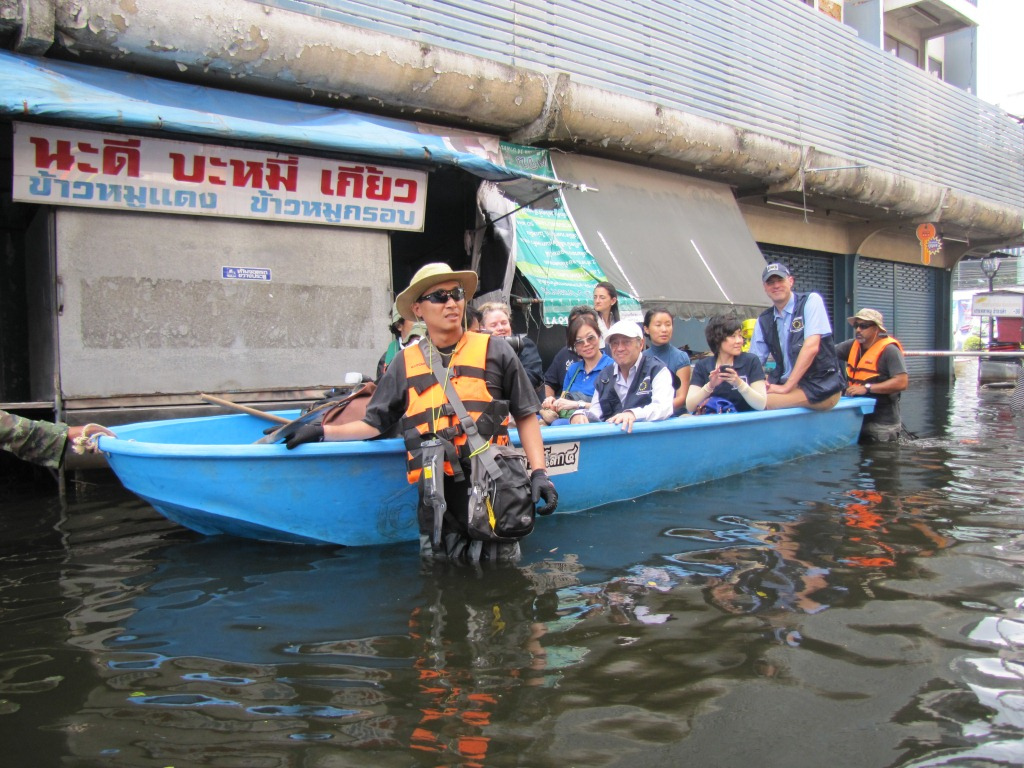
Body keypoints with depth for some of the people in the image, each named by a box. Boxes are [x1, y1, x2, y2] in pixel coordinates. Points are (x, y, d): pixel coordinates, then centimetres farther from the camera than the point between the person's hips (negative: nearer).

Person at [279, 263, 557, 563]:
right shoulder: (405, 363, 9)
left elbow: (525, 415, 5)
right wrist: (322, 431, 1)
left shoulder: (495, 351, 3)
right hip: (437, 501, 2)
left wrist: (538, 472, -5)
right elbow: (375, 423, 12)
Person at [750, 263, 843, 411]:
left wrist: (786, 387, -18)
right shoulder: (764, 320, 10)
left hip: (820, 386, -5)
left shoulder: (810, 301, -5)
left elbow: (811, 347, -16)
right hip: (786, 384, 5)